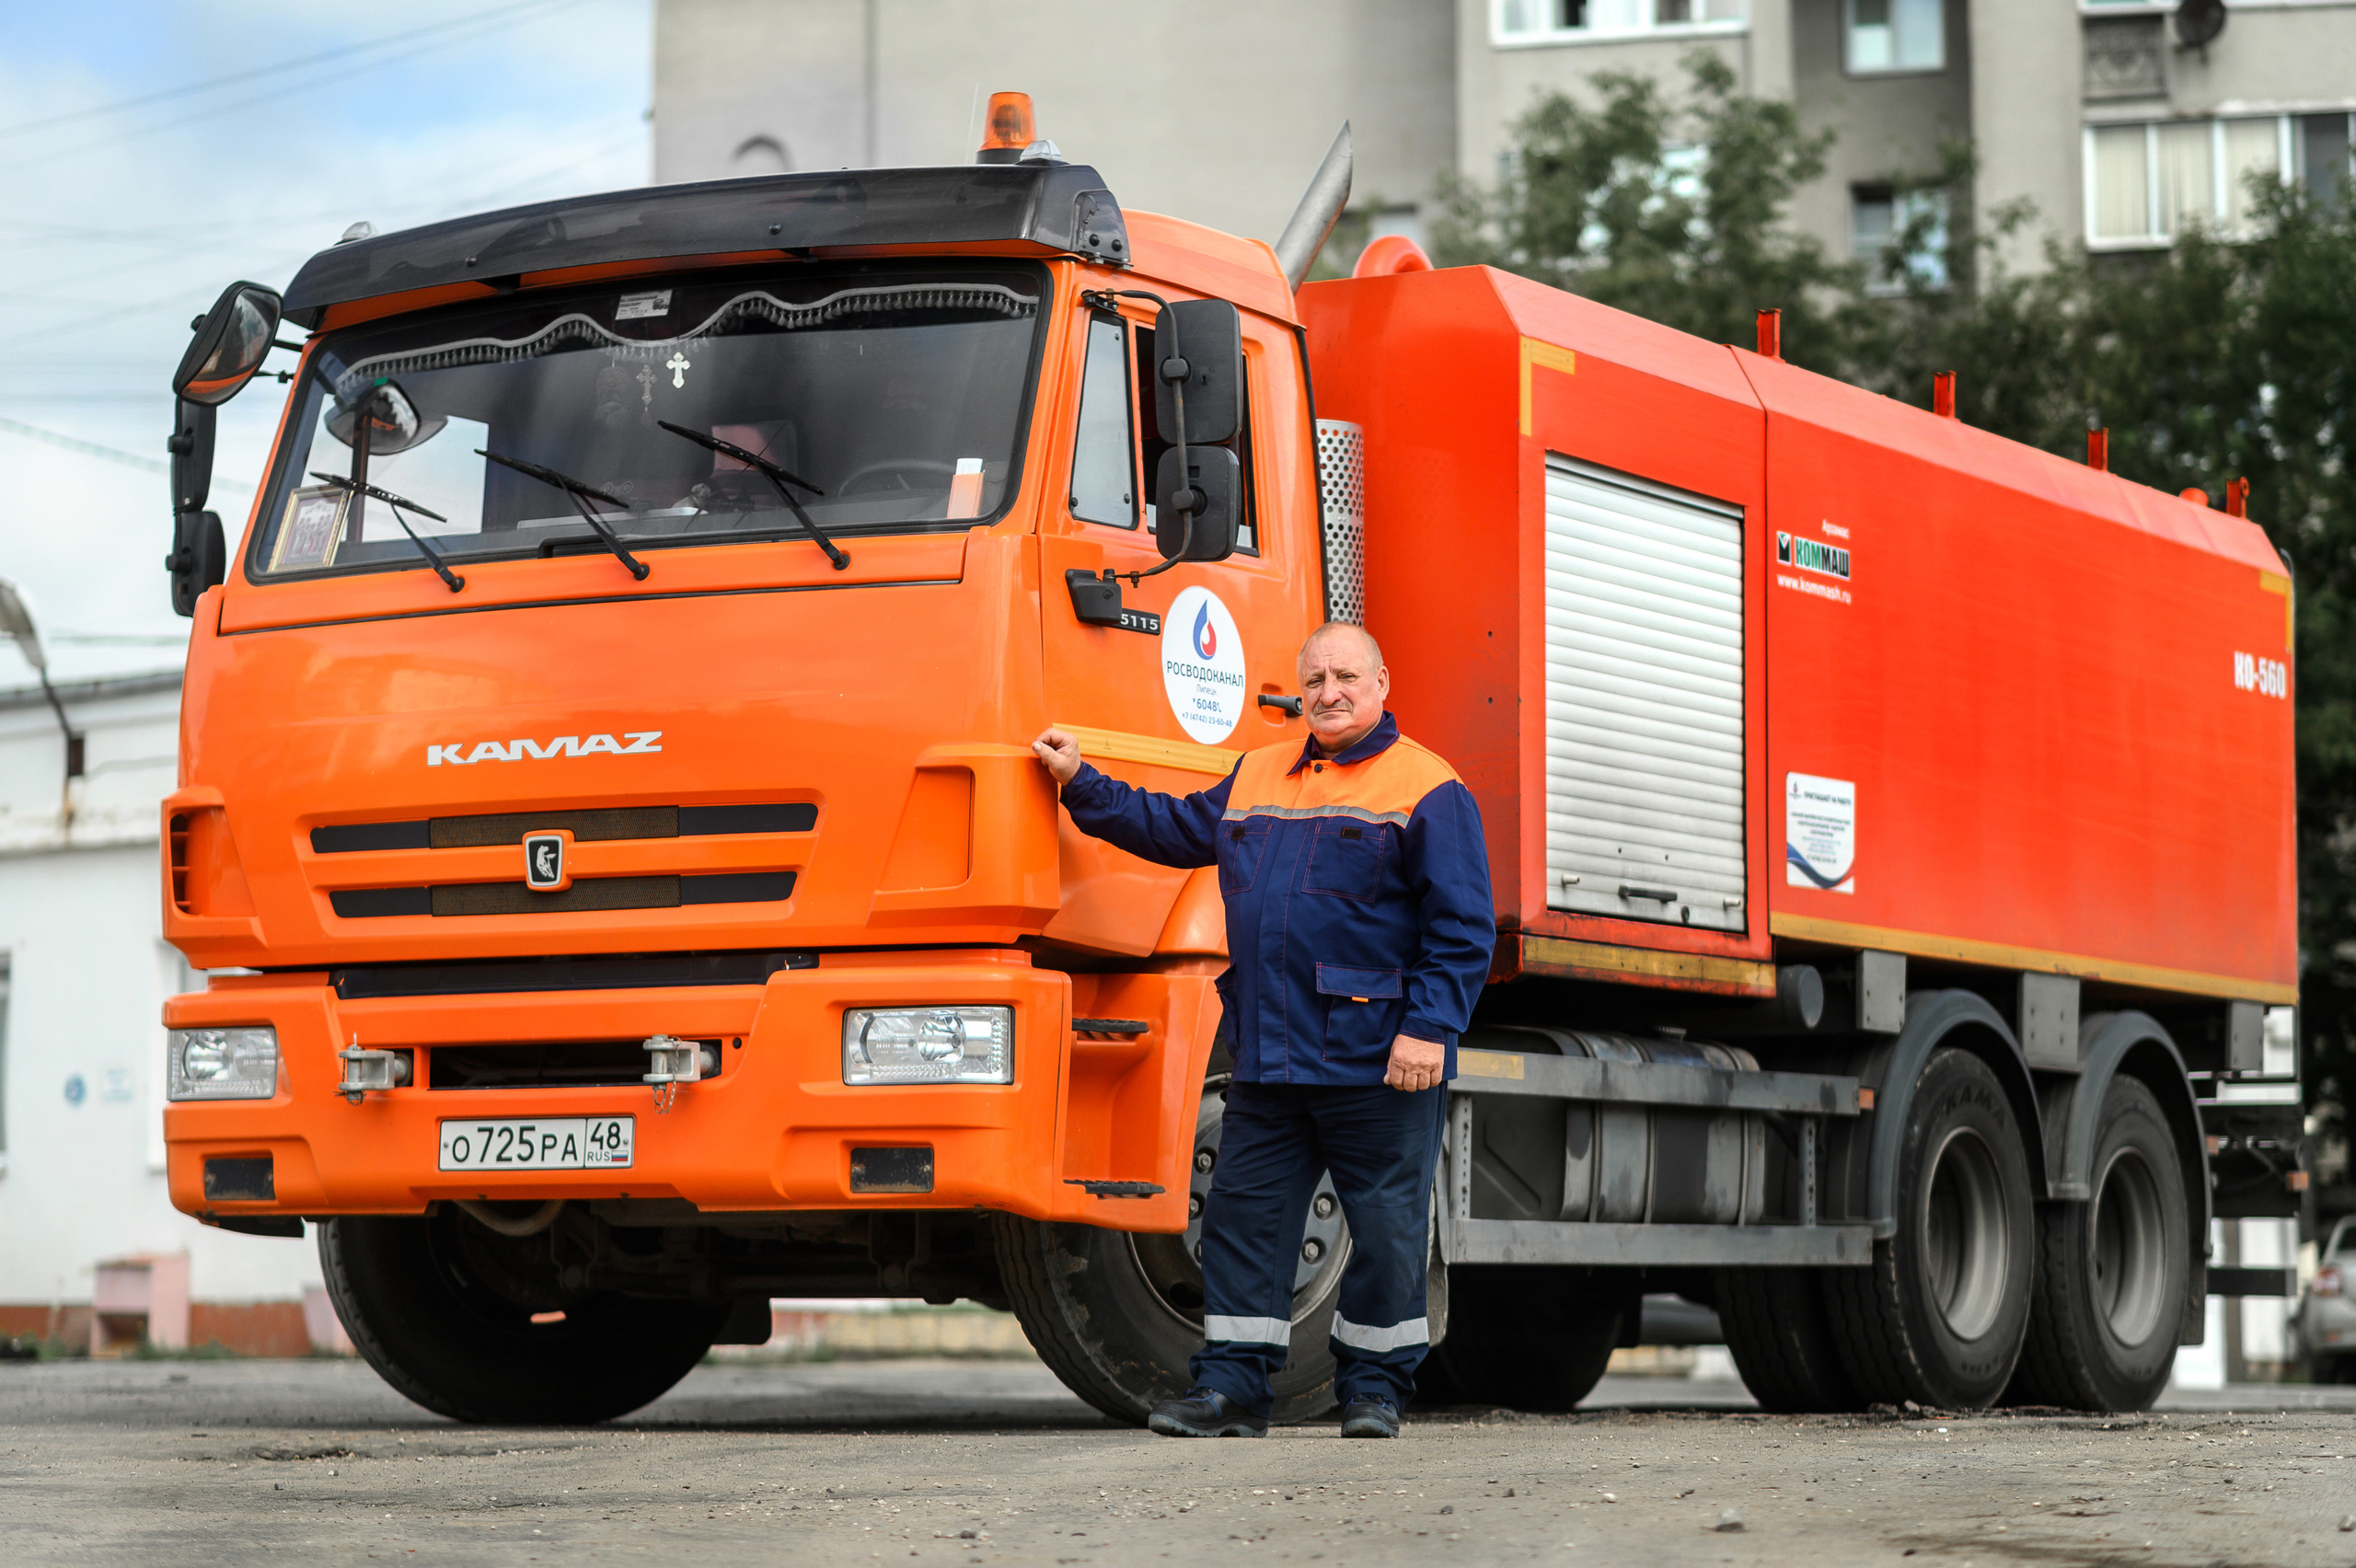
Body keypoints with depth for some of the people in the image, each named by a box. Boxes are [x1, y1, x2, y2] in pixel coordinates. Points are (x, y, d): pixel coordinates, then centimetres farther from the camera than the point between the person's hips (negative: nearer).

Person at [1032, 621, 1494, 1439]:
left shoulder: (1427, 789, -4)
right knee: (1244, 1211, 4)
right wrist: (1081, 783, 24)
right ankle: (1230, 1386, 8)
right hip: (1270, 1057, 6)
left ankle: (1374, 1386, 14)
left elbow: (1463, 930, -8)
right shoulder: (1259, 776, 15)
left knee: (1385, 1224, 2)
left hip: (1379, 1060, -5)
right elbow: (1176, 828, 28)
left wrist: (1429, 1028, -16)